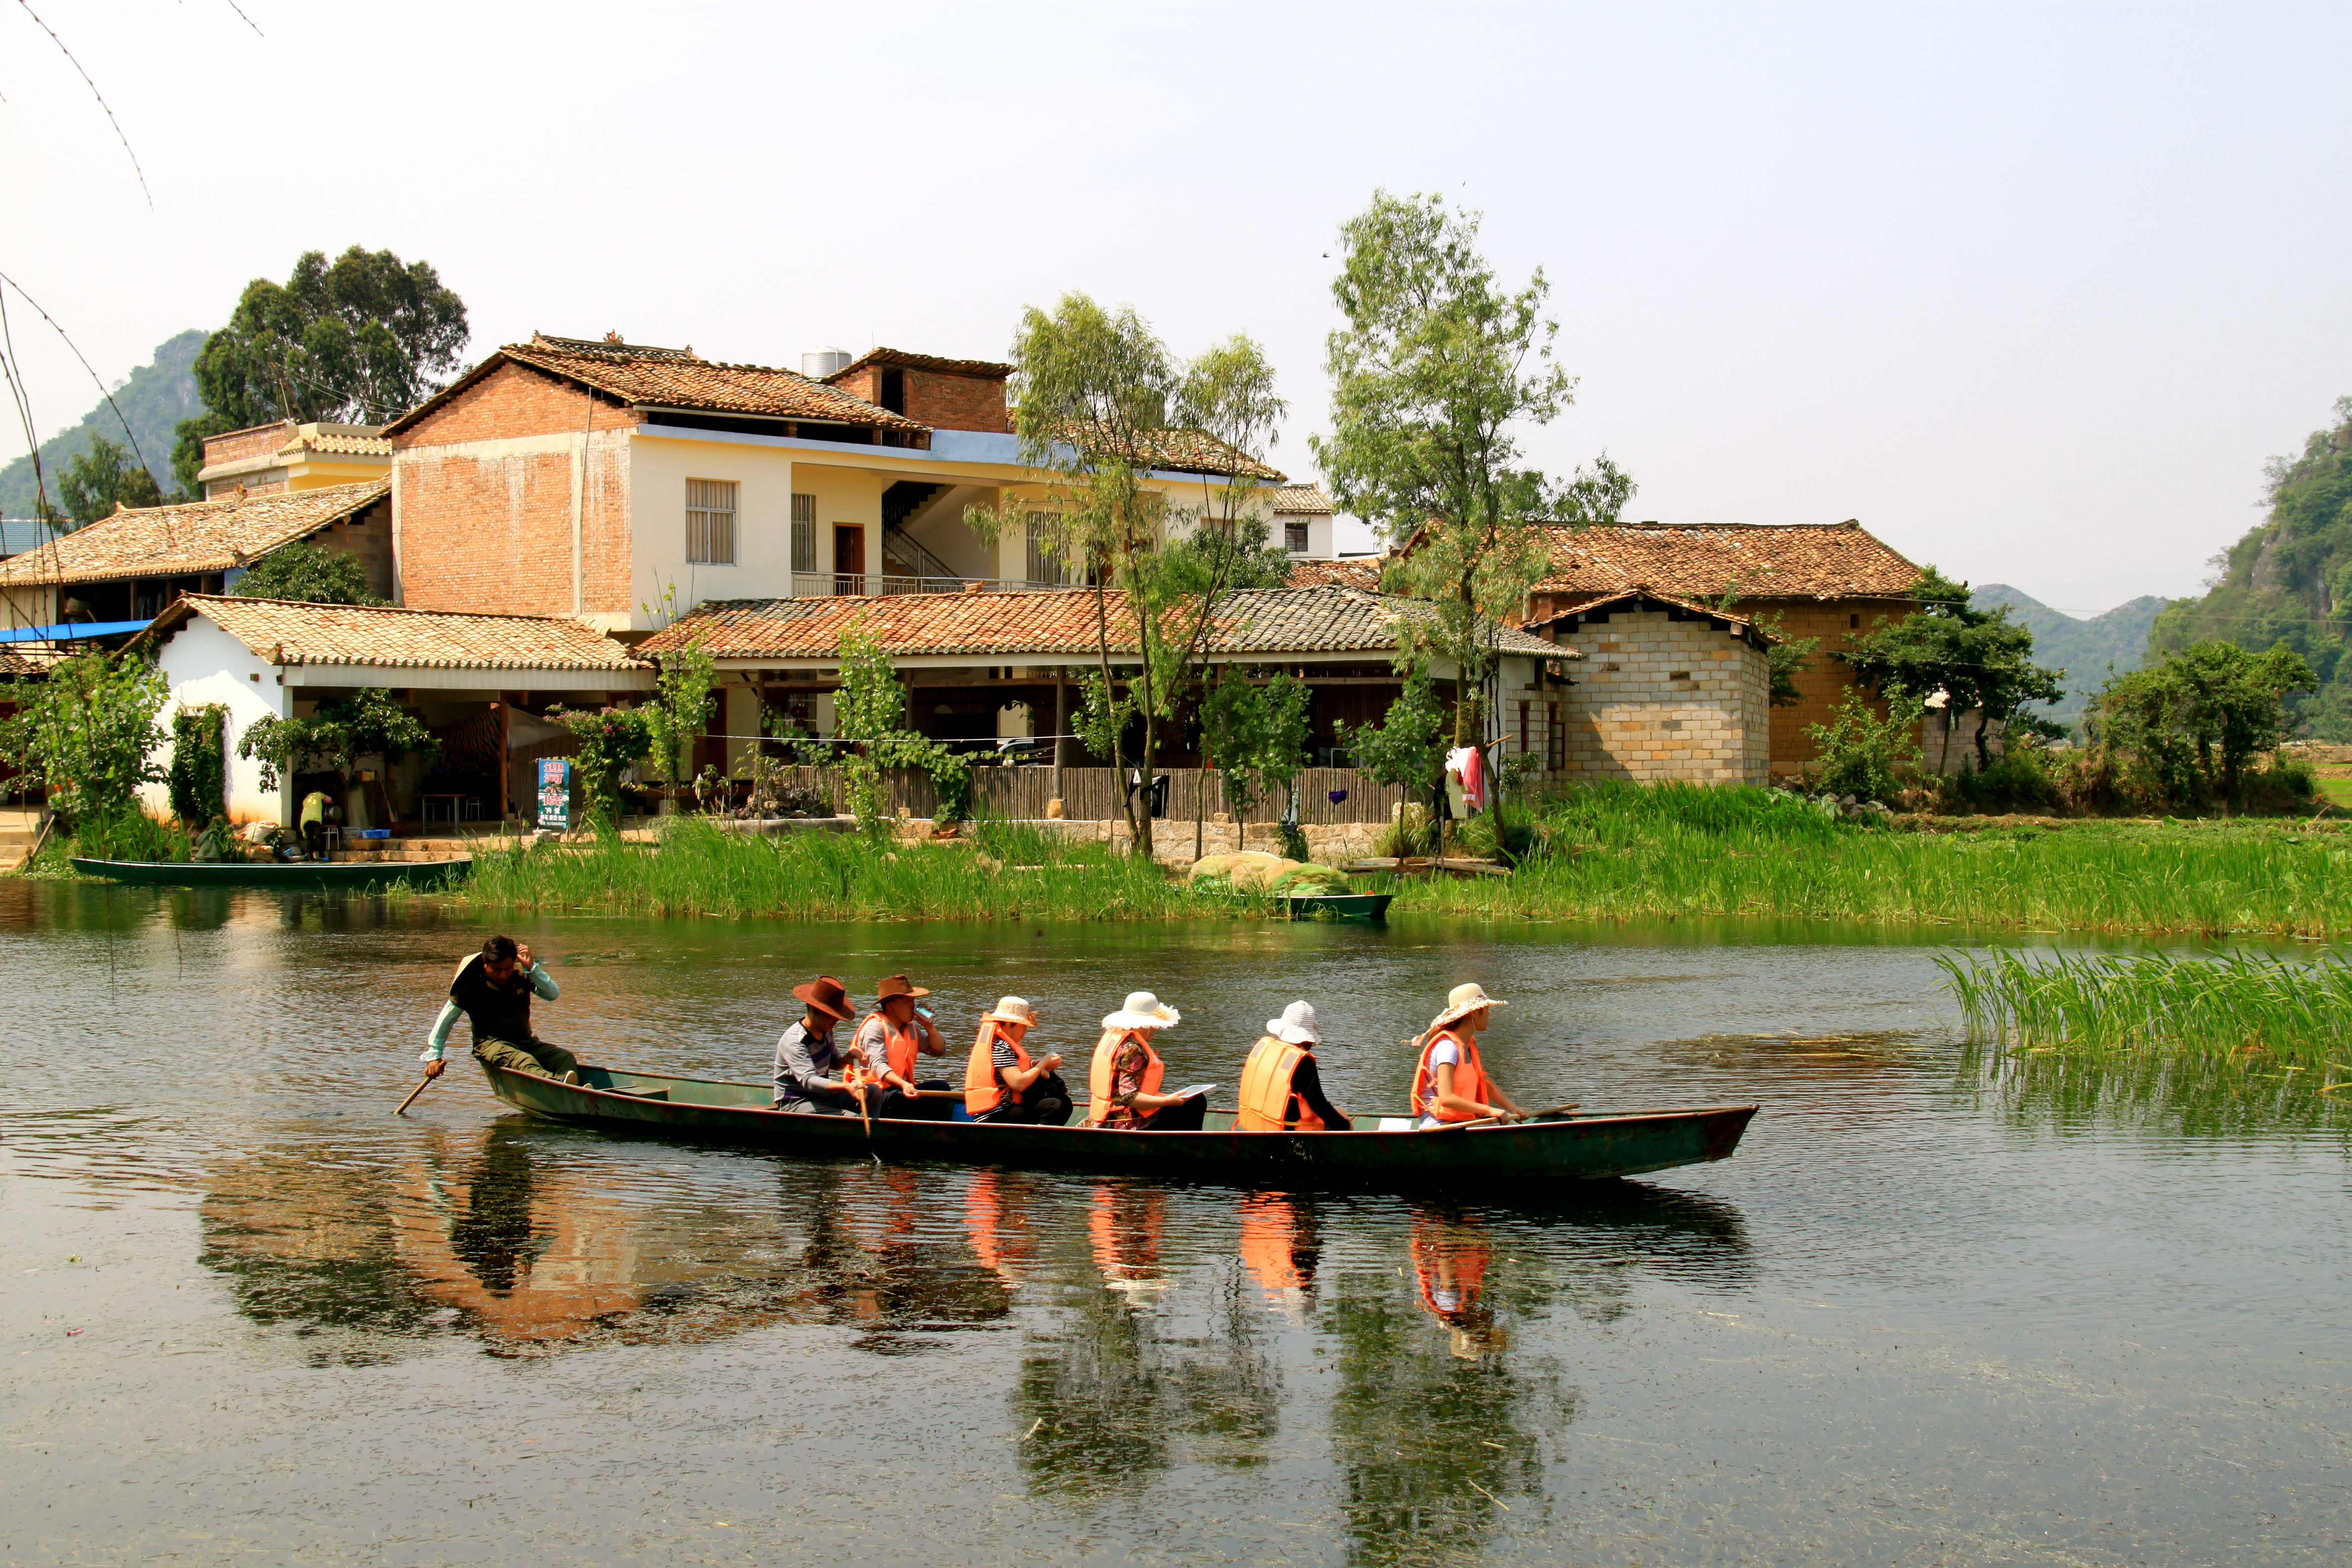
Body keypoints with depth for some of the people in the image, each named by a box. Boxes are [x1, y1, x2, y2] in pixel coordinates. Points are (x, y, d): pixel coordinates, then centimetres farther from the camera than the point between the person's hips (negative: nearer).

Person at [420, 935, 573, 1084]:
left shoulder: (521, 975, 1)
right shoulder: (472, 982, -7)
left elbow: (553, 994, -7)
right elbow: (447, 1019, 1)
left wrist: (532, 968, -18)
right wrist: (433, 1055, 3)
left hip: (525, 1042, 5)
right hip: (490, 1044, -5)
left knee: (565, 1058, -24)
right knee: (523, 1062, -37)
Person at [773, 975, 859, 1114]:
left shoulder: (826, 1032, 5)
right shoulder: (794, 1042, -22)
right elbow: (808, 1080, -35)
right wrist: (846, 1087, -49)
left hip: (824, 1097, 8)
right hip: (796, 1104, -8)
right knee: (851, 1120, -29)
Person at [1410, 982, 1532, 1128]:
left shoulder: (1469, 1045, 15)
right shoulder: (1448, 1047, -16)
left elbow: (1488, 1085, 18)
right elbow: (1446, 1098, -26)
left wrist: (1515, 1110, 2)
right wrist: (1489, 1110, -29)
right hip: (1439, 1126, -10)